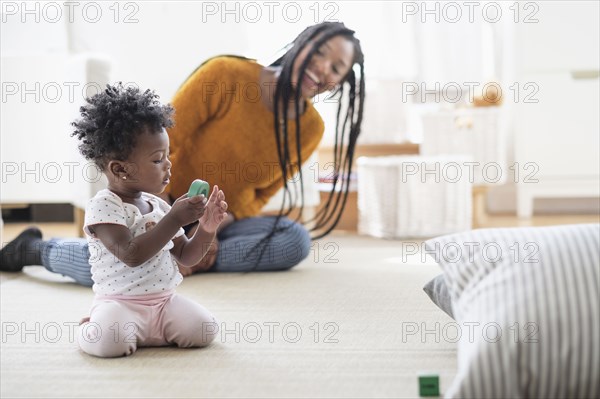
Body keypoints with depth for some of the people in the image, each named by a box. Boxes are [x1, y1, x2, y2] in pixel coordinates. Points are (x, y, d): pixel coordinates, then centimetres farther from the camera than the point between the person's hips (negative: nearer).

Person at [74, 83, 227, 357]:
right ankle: (94, 326, 4)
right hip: (120, 301, -6)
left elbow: (186, 257, 17)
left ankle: (142, 331, 7)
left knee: (203, 329, -18)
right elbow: (132, 255, -24)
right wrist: (175, 219, -24)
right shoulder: (104, 206, -11)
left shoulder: (159, 206, 12)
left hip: (164, 300, 6)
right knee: (111, 342, -34)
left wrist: (206, 229, -2)